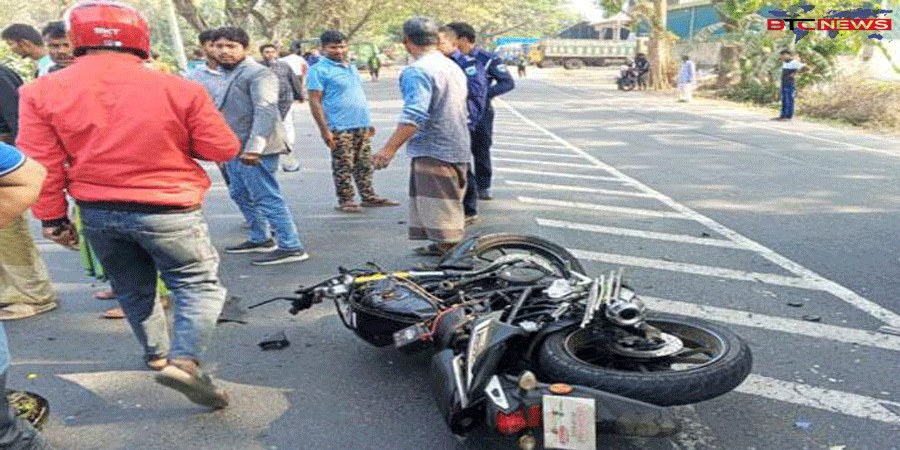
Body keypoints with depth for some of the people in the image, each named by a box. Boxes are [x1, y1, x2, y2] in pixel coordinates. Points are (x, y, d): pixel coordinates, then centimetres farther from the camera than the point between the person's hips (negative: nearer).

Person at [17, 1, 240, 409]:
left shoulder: (41, 92, -6)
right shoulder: (179, 89, -14)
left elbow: (42, 163, -3)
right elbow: (223, 148, -7)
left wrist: (53, 218, 8)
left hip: (97, 212, 4)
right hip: (168, 211, -4)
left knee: (133, 290, 23)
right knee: (199, 284, 8)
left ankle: (156, 355, 38)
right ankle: (184, 361, -11)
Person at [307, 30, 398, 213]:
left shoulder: (351, 67, 19)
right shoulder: (319, 70, -5)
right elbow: (315, 102, -11)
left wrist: (369, 122, 23)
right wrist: (324, 129, -17)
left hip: (362, 125, 7)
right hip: (340, 128, -7)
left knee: (365, 164, 10)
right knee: (343, 167, -2)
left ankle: (369, 196, 18)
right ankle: (345, 201, 7)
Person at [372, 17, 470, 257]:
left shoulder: (416, 71, -15)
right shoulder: (453, 66, 14)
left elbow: (414, 115, -28)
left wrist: (389, 149, -30)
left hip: (433, 151, -10)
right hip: (458, 150, 10)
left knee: (440, 212, -5)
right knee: (449, 206, 20)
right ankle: (444, 246, 32)